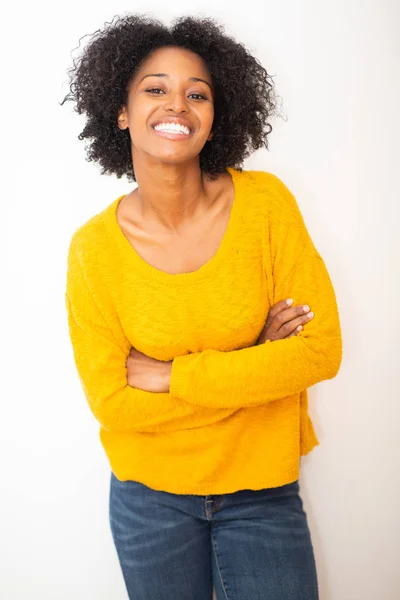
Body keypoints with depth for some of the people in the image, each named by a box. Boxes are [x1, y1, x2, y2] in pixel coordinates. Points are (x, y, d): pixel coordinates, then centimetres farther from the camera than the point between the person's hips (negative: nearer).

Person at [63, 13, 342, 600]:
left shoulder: (265, 201, -13)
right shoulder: (94, 248, -13)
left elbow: (322, 350, -15)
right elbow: (112, 403, -13)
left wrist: (169, 375, -17)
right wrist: (255, 364, -18)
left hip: (262, 491, 0)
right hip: (150, 496, 0)